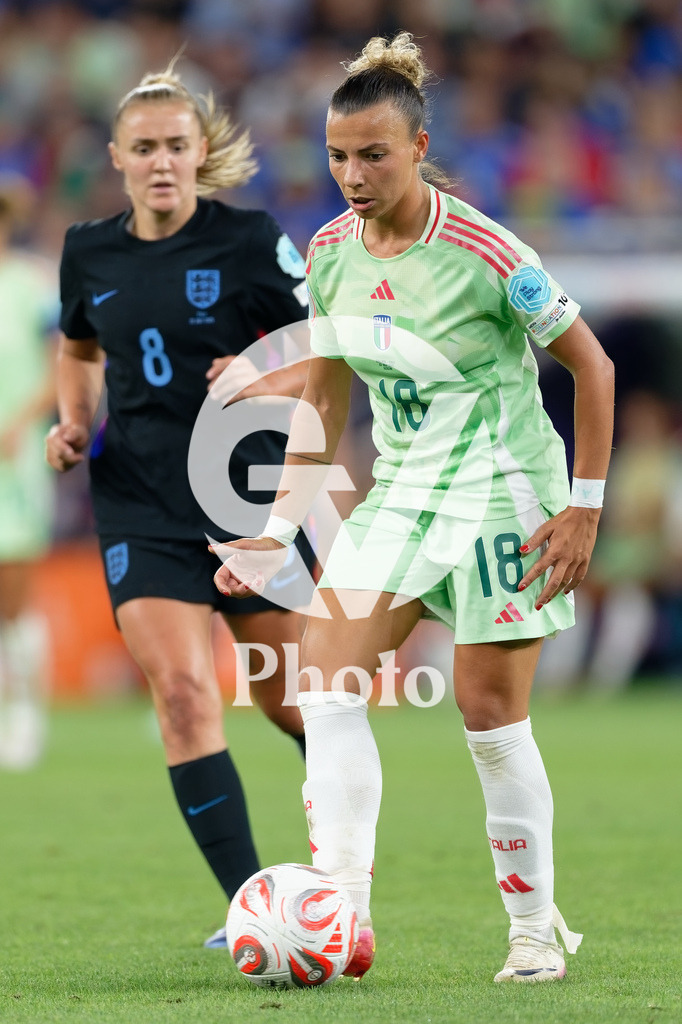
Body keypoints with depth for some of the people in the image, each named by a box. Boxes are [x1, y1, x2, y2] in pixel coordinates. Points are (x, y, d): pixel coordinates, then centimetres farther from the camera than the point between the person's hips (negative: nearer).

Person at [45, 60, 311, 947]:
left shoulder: (249, 242, -7)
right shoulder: (89, 253, 5)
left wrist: (270, 385, -21)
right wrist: (74, 422, 6)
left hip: (250, 492, -2)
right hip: (141, 503, 2)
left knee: (287, 697, 10)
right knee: (182, 692, -15)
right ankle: (249, 904, -11)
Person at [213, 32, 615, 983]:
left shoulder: (483, 253, -18)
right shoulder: (330, 252, 0)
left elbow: (592, 367, -9)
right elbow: (322, 398, 12)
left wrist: (584, 509, -12)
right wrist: (281, 529, 7)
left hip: (501, 494, -6)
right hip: (402, 493, 6)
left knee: (490, 714, -4)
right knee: (325, 678, -10)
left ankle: (537, 931, 11)